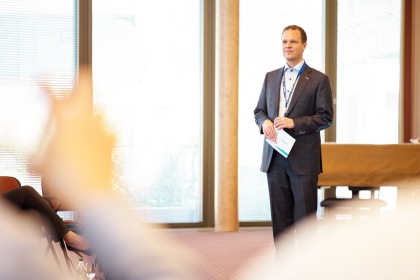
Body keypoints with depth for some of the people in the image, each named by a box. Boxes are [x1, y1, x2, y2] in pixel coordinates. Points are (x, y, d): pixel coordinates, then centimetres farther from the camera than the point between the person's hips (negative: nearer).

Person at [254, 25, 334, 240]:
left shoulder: (318, 79, 0)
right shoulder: (271, 77, 15)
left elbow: (325, 117, -5)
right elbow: (259, 110, 17)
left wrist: (294, 123, -17)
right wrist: (264, 122, -7)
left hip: (303, 159, -4)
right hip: (274, 158, 4)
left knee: (305, 216, -2)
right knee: (280, 216, 8)